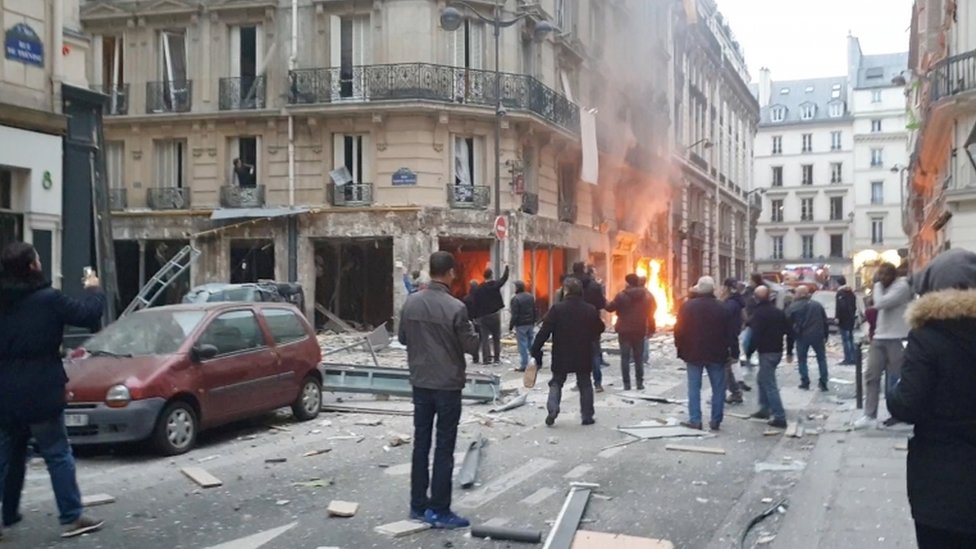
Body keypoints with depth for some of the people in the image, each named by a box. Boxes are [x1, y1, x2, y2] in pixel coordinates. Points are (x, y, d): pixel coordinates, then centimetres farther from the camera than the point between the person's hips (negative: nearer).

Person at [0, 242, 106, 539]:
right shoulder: (48, 299, -13)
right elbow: (88, 315, -6)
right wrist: (93, 290, 10)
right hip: (39, 393, -5)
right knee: (58, 455, 3)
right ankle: (72, 518, 5)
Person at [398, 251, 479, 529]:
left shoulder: (411, 302, -2)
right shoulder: (455, 308, -18)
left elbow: (402, 337, 9)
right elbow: (471, 346, -11)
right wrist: (470, 330, 8)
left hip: (420, 383, 5)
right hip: (448, 385, -5)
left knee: (421, 443, 13)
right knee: (444, 448, 2)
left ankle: (418, 505, 20)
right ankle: (439, 510, 6)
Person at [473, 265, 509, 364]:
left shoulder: (479, 289, 1)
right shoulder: (495, 285, -7)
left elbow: (476, 304, 1)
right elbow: (504, 279, 8)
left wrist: (478, 316, 8)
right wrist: (507, 268, 24)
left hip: (483, 316, 2)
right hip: (494, 315, -2)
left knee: (485, 338, 4)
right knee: (496, 338, 7)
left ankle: (486, 358, 1)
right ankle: (496, 358, 6)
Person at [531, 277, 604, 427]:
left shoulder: (557, 309, -13)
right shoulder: (591, 310, -2)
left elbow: (544, 331, -15)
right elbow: (599, 329, 11)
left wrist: (535, 351, -9)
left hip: (561, 356, -2)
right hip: (584, 356, 2)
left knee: (556, 382, 12)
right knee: (585, 385, 14)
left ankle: (552, 409, -7)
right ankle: (587, 416, 14)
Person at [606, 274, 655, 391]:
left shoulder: (622, 296, -11)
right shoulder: (647, 296, 2)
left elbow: (610, 308, -5)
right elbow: (650, 312, 8)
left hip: (625, 330, -3)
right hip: (640, 331, 3)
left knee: (625, 357, 2)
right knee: (639, 357, 11)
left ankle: (626, 383, -1)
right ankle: (640, 383, 9)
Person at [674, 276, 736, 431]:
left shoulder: (687, 306, -6)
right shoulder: (721, 308, -4)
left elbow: (679, 330, -5)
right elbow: (729, 332, 0)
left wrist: (680, 348, 7)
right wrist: (727, 350, 11)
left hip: (693, 353, 0)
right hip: (716, 354, 0)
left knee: (694, 387, 6)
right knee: (718, 388, 7)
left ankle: (695, 419, 3)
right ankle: (715, 421, 7)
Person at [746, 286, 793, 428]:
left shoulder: (758, 313, -13)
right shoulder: (778, 312, 11)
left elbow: (756, 335, -21)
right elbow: (789, 332, 12)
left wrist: (748, 352, -13)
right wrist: (789, 352, 18)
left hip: (766, 352, -9)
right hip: (777, 351, 9)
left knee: (769, 384, -6)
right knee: (762, 379, 24)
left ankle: (780, 417, -9)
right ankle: (765, 409, 28)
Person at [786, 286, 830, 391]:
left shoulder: (792, 307, -3)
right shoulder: (817, 305, 9)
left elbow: (788, 323, -3)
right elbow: (825, 322, 11)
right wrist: (825, 336, 14)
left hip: (802, 336, -2)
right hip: (817, 335, 2)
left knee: (802, 359, 11)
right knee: (821, 358, 13)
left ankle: (805, 382, 9)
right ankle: (823, 383, 9)